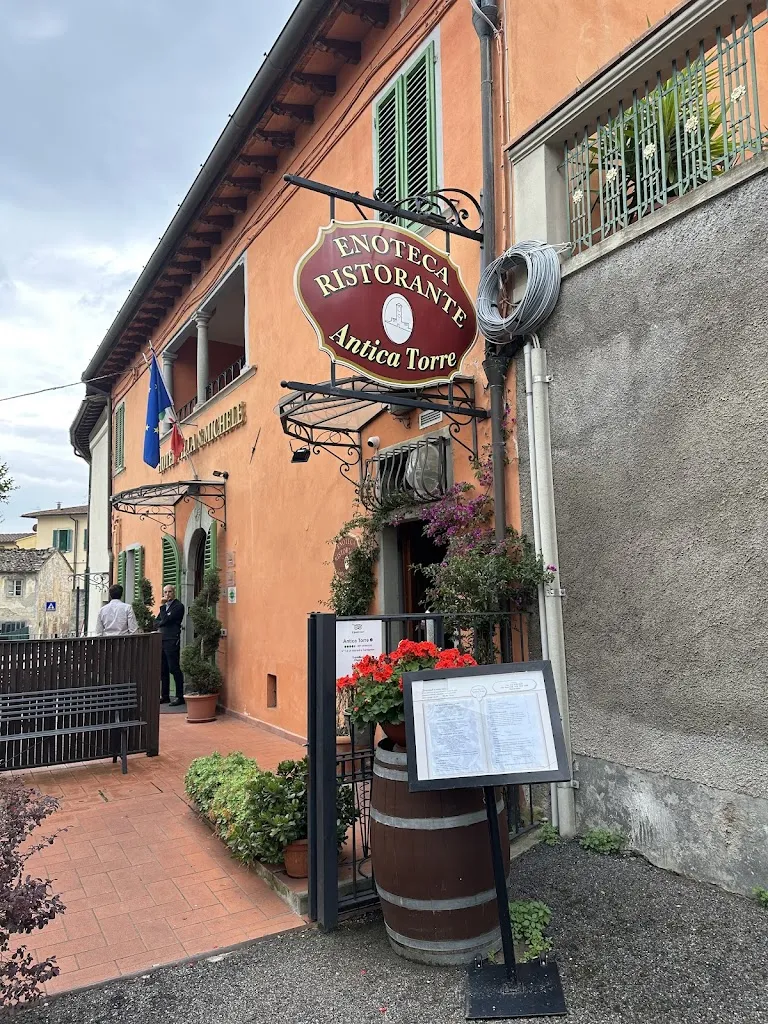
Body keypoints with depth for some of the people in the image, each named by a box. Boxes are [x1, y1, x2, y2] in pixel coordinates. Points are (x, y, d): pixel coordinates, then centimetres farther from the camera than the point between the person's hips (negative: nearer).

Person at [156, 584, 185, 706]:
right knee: (163, 670, 11)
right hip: (161, 640, 8)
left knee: (174, 669, -7)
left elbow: (166, 620, -16)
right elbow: (156, 622, 13)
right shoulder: (163, 606, 19)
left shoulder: (178, 606, -6)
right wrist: (162, 617, -5)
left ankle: (180, 697, -2)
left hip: (172, 640, -8)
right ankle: (164, 696, 18)